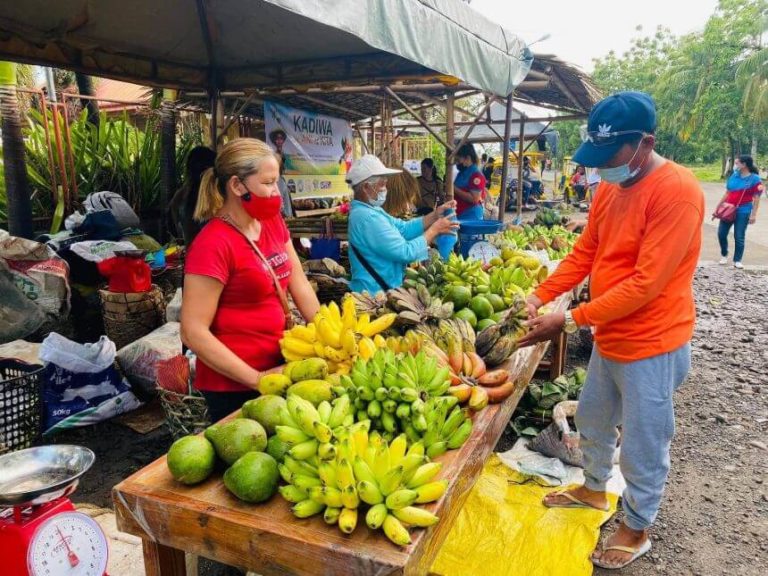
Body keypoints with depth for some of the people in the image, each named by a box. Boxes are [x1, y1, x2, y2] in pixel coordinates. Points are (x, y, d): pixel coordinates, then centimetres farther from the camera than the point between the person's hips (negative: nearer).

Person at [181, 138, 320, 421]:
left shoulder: (273, 222, 2)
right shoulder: (214, 244, -20)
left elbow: (300, 286, 5)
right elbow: (193, 332, -22)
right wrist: (256, 379, -22)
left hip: (278, 367, 7)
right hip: (233, 385, -7)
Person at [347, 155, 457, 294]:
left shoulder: (368, 209, 10)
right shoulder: (367, 217, -24)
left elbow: (404, 228, 7)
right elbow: (406, 252, -25)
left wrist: (435, 215, -3)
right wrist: (435, 229, -14)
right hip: (376, 294, -10)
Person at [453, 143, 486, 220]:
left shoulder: (476, 175, -12)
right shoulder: (461, 174, 14)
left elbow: (474, 199, -21)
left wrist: (455, 189, -18)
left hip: (471, 218, -9)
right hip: (458, 216, 9)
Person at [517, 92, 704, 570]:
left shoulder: (676, 190, -23)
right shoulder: (609, 188, 4)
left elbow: (645, 283, -27)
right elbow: (584, 254, 8)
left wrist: (569, 321, -26)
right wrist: (539, 296, -5)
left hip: (651, 346, -8)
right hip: (610, 338, 8)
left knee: (643, 449, 10)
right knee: (593, 421, 24)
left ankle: (636, 530, 33)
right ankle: (594, 490, 49)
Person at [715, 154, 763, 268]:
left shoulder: (754, 179, -7)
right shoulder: (734, 176, 7)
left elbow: (756, 198, -9)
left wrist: (753, 214, -13)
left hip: (743, 211, -5)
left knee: (739, 237, 0)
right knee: (721, 233, 5)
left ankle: (737, 260, 12)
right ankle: (724, 255, 25)